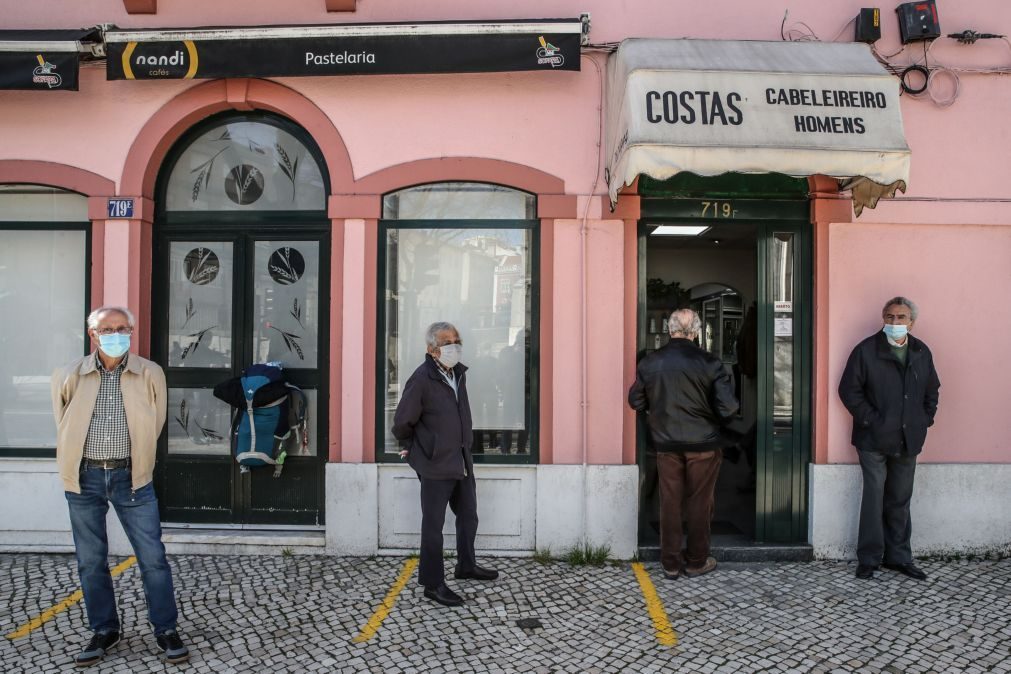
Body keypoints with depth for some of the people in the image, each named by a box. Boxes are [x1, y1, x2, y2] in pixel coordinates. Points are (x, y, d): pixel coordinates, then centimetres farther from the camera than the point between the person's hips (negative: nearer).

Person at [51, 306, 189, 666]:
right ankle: (105, 630, 26)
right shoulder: (69, 376, -2)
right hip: (84, 478, 1)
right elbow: (63, 423, 14)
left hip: (131, 477, -1)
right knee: (90, 561, 11)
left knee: (153, 558, 1)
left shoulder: (151, 374, -4)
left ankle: (166, 630, 14)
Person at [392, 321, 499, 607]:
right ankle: (433, 583, 15)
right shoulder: (422, 380, -19)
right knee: (433, 525, 3)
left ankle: (466, 565, 41)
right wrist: (413, 447, 3)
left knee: (468, 516, 21)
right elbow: (402, 422, -12)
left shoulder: (458, 373, 5)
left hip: (462, 461, 8)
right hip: (435, 466, -8)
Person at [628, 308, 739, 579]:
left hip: (666, 443, 2)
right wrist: (717, 423, 7)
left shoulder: (649, 363, -5)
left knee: (669, 501, 10)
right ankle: (697, 561, 20)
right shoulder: (709, 363, -13)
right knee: (699, 502, 10)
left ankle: (670, 563, 17)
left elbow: (636, 402, 4)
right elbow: (728, 407, -14)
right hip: (703, 443, -2)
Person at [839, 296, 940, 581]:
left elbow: (931, 391, 18)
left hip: (908, 440, 4)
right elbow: (848, 390, -7)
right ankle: (869, 559, 11)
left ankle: (899, 557, 25)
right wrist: (870, 419, -11)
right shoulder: (866, 350, -7)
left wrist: (925, 419, 7)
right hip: (874, 440, -4)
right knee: (874, 499, -1)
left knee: (900, 501, 13)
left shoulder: (922, 352, 7)